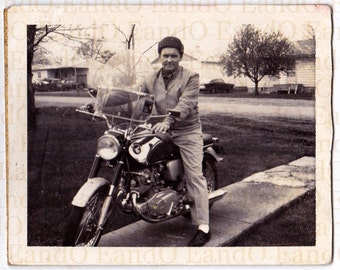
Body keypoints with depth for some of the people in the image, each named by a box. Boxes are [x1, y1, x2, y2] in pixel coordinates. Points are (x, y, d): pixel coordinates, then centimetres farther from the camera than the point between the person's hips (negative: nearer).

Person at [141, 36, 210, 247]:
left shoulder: (190, 78, -4)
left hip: (187, 133, -5)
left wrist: (168, 121, -35)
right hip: (162, 132, 6)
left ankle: (203, 227, -12)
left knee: (195, 177, -11)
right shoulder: (151, 80, 13)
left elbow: (185, 104, -19)